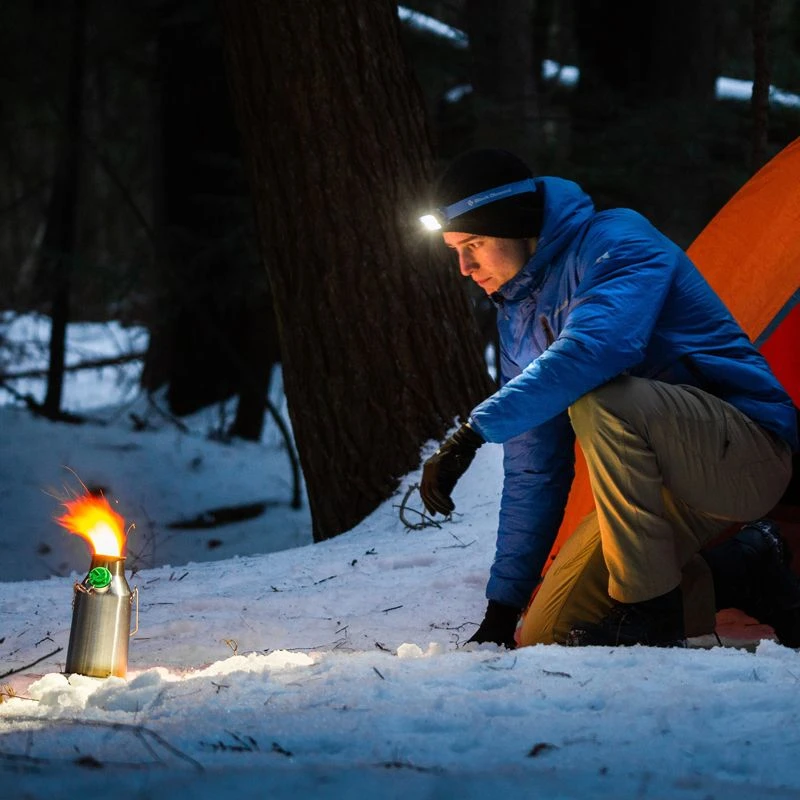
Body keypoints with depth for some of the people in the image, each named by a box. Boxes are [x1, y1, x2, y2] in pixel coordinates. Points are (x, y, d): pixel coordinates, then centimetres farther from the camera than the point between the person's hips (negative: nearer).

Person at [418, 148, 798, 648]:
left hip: (748, 455, -9)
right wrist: (503, 607, 9)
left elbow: (594, 349, -37)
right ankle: (745, 574, 11)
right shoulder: (518, 316, 10)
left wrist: (475, 430, -37)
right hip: (664, 488, 9)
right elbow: (531, 472, 12)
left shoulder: (617, 241, -15)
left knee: (599, 399, -35)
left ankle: (650, 608, -23)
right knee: (546, 638, 2)